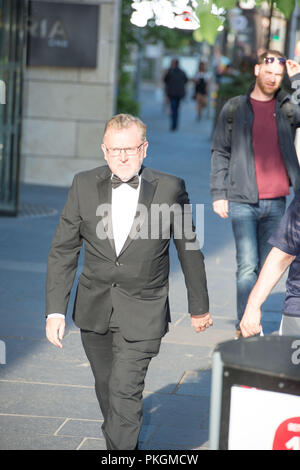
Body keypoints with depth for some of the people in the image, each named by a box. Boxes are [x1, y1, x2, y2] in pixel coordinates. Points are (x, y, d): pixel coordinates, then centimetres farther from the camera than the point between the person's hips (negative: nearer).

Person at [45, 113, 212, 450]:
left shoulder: (170, 188, -9)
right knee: (106, 388, 18)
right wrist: (55, 310, -6)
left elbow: (189, 250, 3)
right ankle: (122, 440, 43)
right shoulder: (84, 185, -4)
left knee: (124, 393, -13)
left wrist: (199, 308, 11)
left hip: (142, 311, -3)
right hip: (95, 308, 3)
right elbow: (63, 251, 0)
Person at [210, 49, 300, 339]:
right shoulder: (234, 109, 5)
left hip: (276, 201, 2)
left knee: (266, 266, 7)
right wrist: (218, 194, 0)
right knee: (247, 266, -9)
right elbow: (220, 153, 7)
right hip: (243, 201, -2)